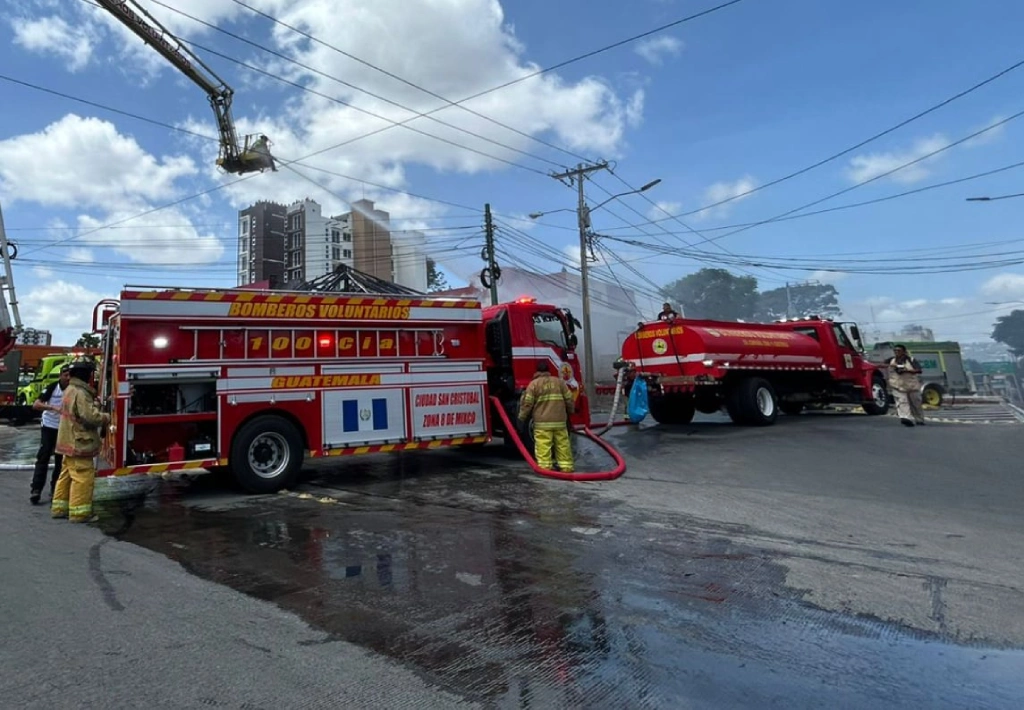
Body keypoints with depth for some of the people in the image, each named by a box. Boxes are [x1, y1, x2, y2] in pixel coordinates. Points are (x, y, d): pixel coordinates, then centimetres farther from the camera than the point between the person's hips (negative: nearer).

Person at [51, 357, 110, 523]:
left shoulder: (71, 390, 13)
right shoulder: (80, 393, -20)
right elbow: (91, 417, -26)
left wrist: (95, 405, 9)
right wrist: (106, 418, -8)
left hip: (70, 442, 11)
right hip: (79, 443, -11)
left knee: (67, 475, 17)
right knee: (83, 478, -6)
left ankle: (59, 507, 25)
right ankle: (79, 512, -2)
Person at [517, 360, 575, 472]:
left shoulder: (533, 384, -2)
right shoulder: (559, 382, 10)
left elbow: (527, 403, -4)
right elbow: (569, 399, 14)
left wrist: (522, 418, 7)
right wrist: (570, 412, 31)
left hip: (542, 422, -4)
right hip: (560, 421, 4)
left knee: (543, 446, -3)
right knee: (563, 444, 9)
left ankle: (545, 467, -7)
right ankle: (566, 466, 13)